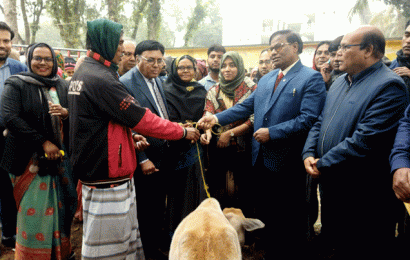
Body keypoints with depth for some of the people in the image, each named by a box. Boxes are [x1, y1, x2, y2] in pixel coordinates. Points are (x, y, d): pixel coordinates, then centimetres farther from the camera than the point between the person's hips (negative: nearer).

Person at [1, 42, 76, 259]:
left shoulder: (62, 86, 10)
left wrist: (66, 112, -12)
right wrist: (43, 142, -17)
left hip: (59, 154, 4)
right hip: (30, 158, -4)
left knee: (60, 205, 8)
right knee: (35, 209, 1)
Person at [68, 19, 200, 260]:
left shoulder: (81, 74, 13)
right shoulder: (101, 79, -20)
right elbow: (142, 118, -18)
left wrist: (129, 135, 11)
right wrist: (183, 132, -7)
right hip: (108, 180, -10)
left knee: (125, 235, 19)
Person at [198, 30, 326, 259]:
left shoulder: (312, 79, -9)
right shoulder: (266, 79, 14)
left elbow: (308, 119, -20)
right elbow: (246, 106, 11)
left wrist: (272, 132, -21)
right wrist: (217, 118, -2)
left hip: (288, 163, -7)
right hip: (262, 160, 7)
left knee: (290, 221, 10)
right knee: (264, 214, 19)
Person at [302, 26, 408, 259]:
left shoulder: (389, 87, -17)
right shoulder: (340, 82, 10)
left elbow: (365, 140, -26)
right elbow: (320, 123, 12)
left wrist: (323, 163, -18)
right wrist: (309, 154, -5)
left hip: (364, 196, -7)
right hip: (332, 187, 8)